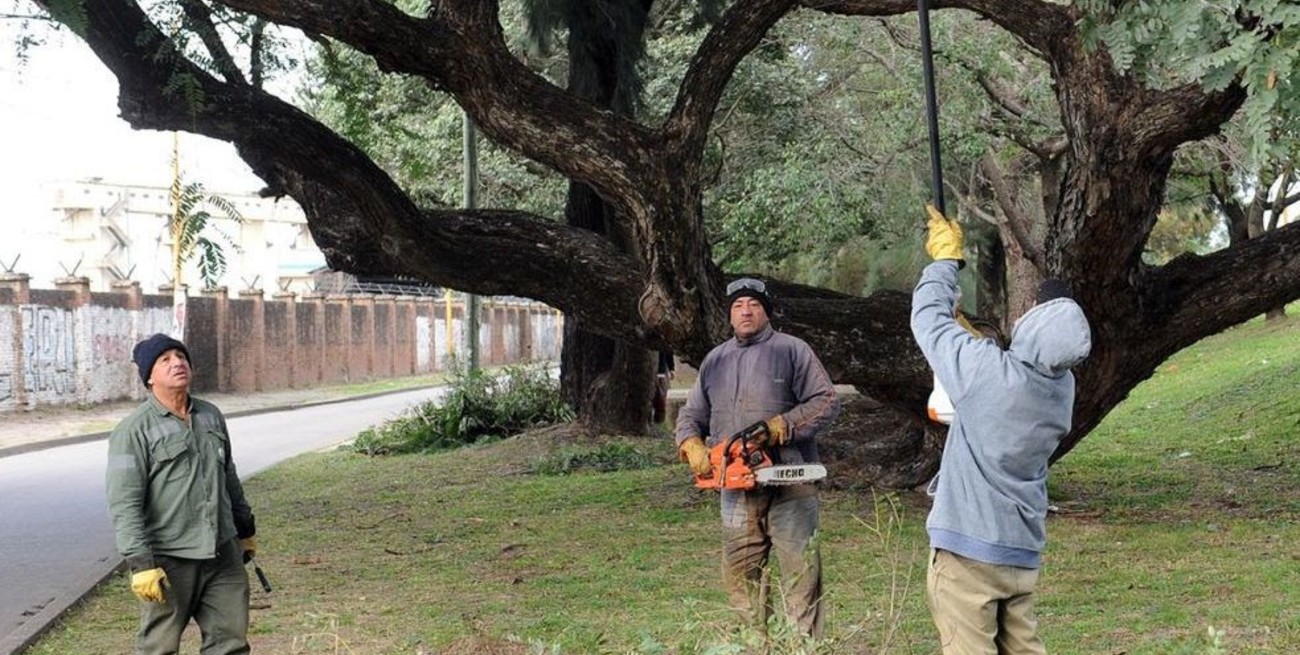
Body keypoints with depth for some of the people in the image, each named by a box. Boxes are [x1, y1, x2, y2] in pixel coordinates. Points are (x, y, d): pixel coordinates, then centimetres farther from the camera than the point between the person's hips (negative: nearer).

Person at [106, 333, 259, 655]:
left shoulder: (212, 416, 12)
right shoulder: (134, 431, -9)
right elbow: (124, 504, -14)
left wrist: (246, 528, 27)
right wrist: (140, 563, -20)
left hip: (223, 553, 6)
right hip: (169, 560, -6)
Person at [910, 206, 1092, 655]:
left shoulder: (988, 371, -20)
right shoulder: (1062, 386, 0)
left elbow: (928, 319, -5)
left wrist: (945, 259, 10)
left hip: (967, 548, -7)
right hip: (1022, 552, 7)